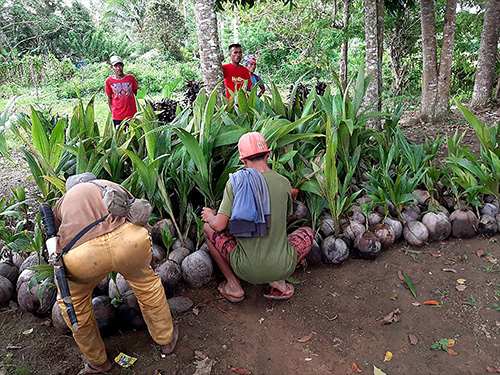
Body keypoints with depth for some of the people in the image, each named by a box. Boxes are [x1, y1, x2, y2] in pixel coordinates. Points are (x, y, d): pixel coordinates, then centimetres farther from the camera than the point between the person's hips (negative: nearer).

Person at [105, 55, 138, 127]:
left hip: (132, 114, 0)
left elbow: (136, 94, 9)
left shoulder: (131, 78, 0)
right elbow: (109, 98, 8)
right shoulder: (109, 81, 0)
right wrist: (112, 111, 3)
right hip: (117, 116, 0)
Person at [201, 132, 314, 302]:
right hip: (282, 267, 2)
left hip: (247, 268, -1)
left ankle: (234, 286, 17)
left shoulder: (235, 181, -9)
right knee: (307, 232, 29)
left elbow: (219, 225, -12)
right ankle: (278, 281, 10)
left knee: (208, 228, 19)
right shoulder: (284, 183, -2)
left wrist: (210, 215, 11)